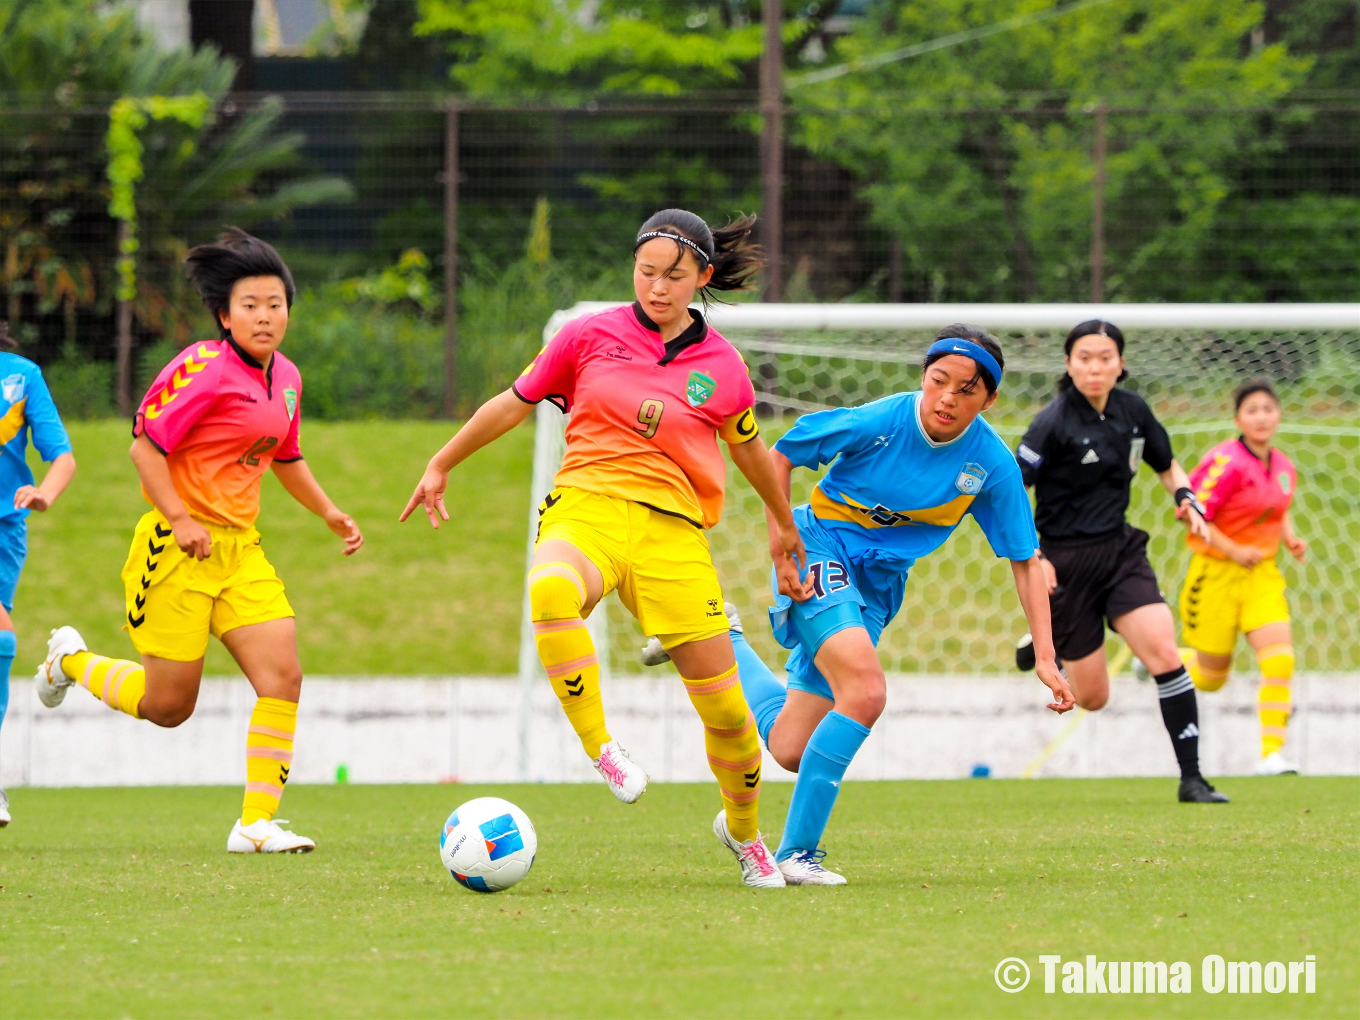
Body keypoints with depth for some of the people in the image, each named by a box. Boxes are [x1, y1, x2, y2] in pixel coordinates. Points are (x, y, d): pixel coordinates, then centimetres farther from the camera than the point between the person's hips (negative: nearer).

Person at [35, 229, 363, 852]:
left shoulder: (285, 378, 10)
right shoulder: (205, 370, -16)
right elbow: (146, 445, -16)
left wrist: (328, 513, 20)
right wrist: (179, 520, -20)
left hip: (240, 547, 7)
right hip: (179, 547, -7)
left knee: (282, 675, -10)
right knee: (168, 705, 1)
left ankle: (257, 823, -5)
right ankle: (70, 661, 30)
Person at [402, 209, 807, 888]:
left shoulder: (721, 366, 8)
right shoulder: (591, 336, 5)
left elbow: (750, 451, 25)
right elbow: (513, 403, 17)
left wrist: (785, 526, 36)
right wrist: (441, 466, 22)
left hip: (672, 527, 1)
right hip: (584, 507, -1)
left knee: (725, 706, -2)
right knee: (550, 591, -40)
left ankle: (743, 831, 27)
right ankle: (601, 749, -28)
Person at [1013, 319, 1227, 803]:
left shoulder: (1133, 411, 2)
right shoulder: (1054, 424, -15)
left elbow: (1167, 466, 19)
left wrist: (1186, 499, -1)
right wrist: (1031, 557, -22)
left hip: (1121, 549, 4)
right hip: (1068, 561, -4)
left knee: (1164, 651, -19)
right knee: (1092, 698, 3)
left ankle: (1191, 777, -14)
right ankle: (1045, 643, 38)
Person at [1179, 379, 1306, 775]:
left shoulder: (1284, 467, 4)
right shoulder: (1226, 462, -18)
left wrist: (1291, 539, 5)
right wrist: (1233, 550, -21)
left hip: (1262, 574, 5)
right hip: (1216, 574, -5)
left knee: (1280, 661, -15)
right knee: (1211, 676, 8)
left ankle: (1272, 753, -10)